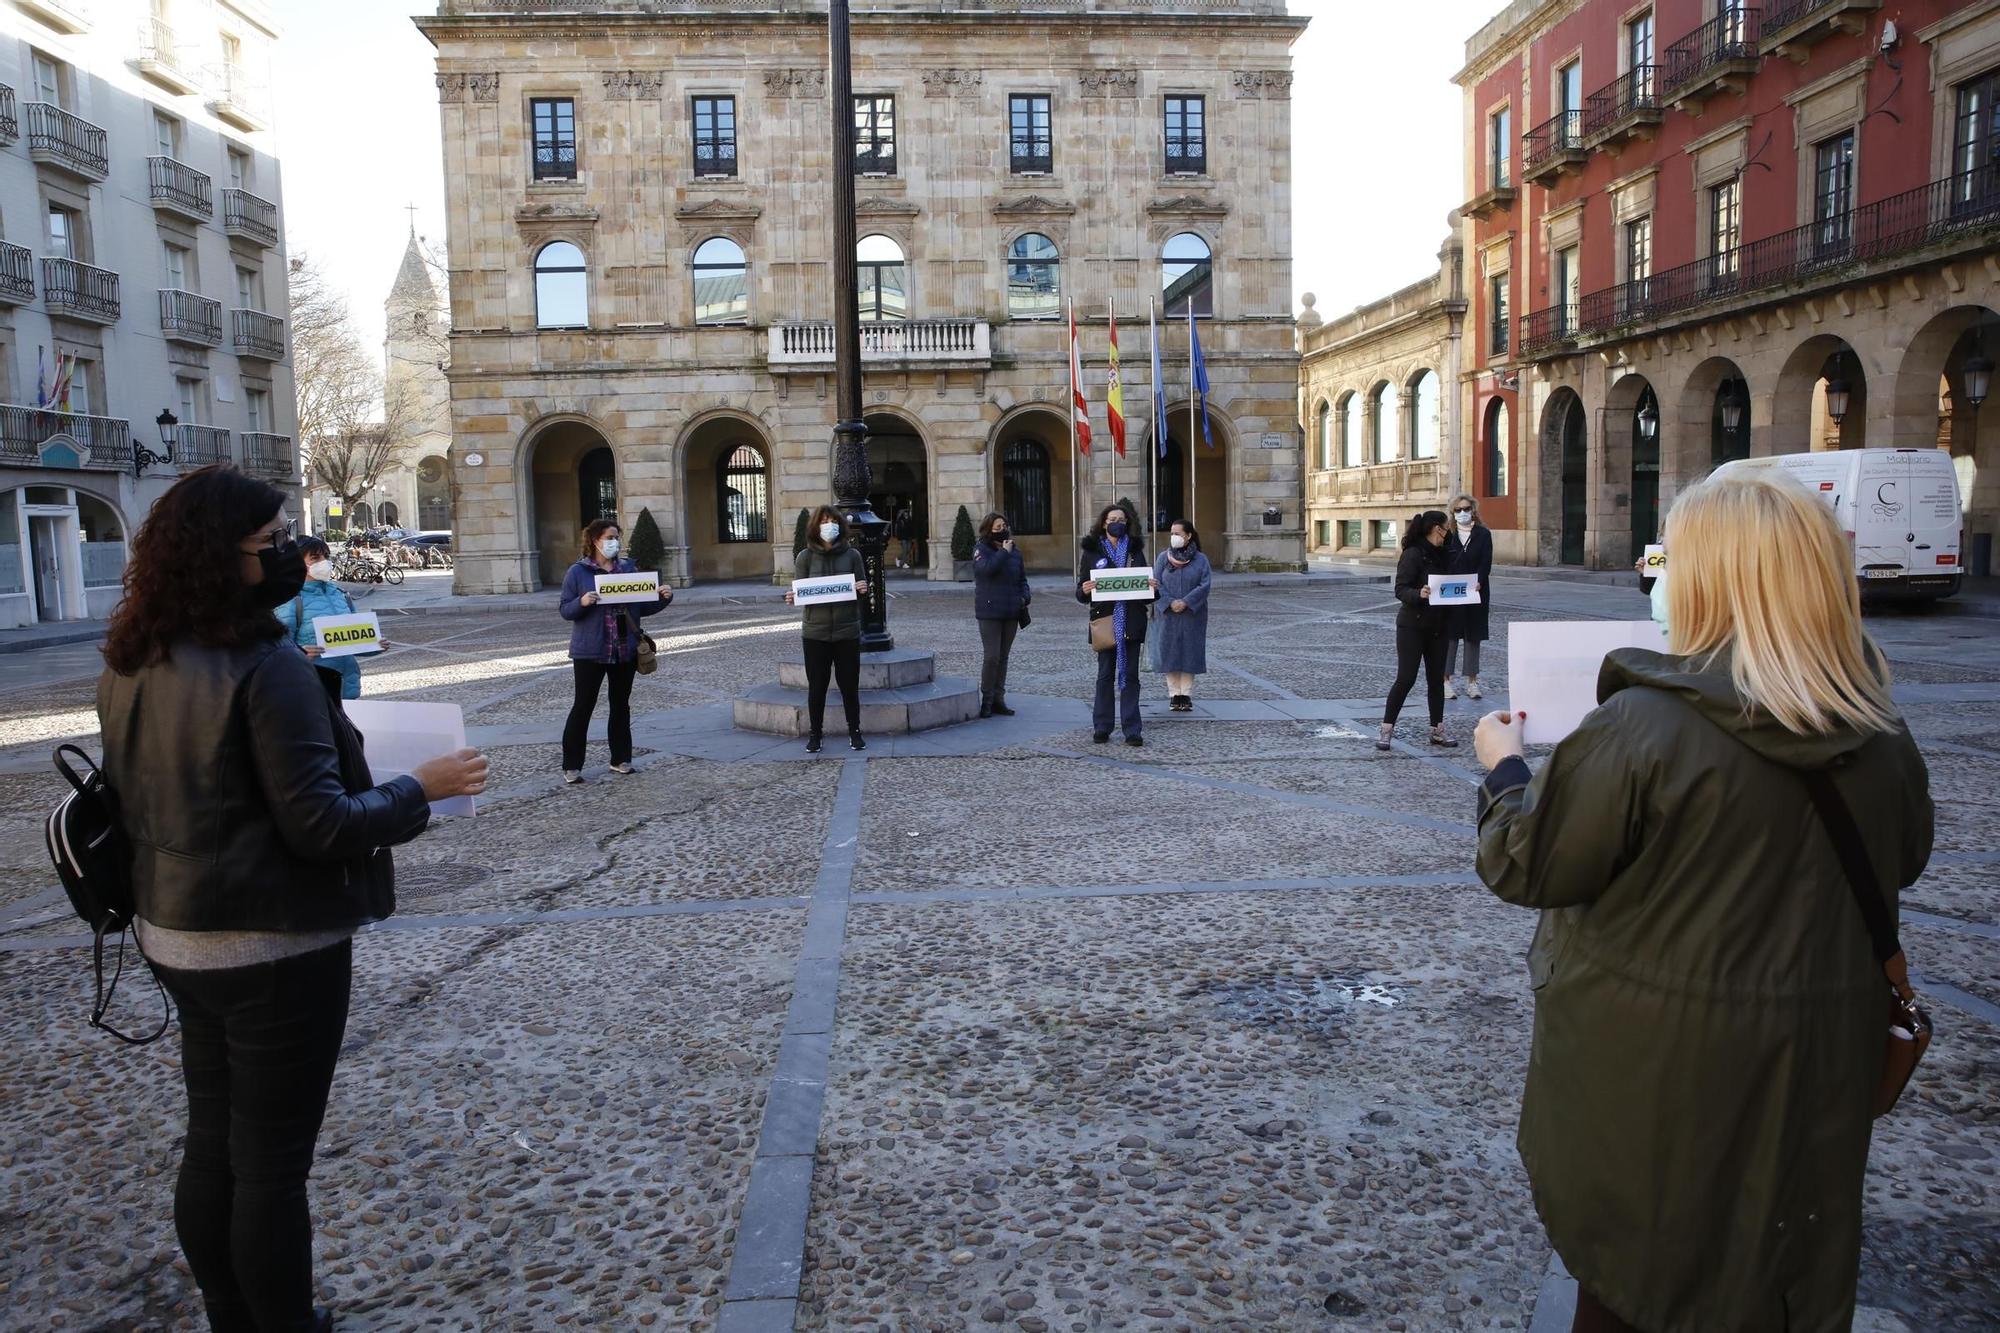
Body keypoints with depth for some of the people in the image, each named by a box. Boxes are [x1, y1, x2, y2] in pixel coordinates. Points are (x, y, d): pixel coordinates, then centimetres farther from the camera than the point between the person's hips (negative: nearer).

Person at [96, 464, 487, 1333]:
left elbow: (140, 798, 16)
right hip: (274, 949, -8)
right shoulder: (265, 667, -22)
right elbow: (318, 824, -23)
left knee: (211, 1145, 19)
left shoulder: (128, 668, 4)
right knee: (272, 1163, 6)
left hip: (176, 936, 8)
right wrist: (421, 789, -11)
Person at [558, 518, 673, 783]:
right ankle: (571, 767, 3)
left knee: (621, 706, 11)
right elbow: (565, 609, -3)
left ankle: (620, 759, 22)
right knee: (583, 706, -3)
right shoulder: (578, 572, -3)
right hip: (590, 651, -4)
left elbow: (642, 607, 12)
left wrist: (663, 598, -5)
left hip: (625, 650, 4)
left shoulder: (628, 568, 8)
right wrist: (582, 602, -23)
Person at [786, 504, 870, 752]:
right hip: (815, 633, 0)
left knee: (850, 684, 6)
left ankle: (855, 732, 20)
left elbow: (863, 589, 6)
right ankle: (814, 734, 17)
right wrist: (790, 598, -20)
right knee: (816, 685, 5)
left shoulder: (852, 555, 3)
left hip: (847, 632, 0)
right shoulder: (805, 557, 2)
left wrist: (863, 590, -16)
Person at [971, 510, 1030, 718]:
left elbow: (1022, 578, 17)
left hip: (1011, 612, 5)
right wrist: (1003, 552, -18)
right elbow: (986, 569, -23)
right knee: (992, 657, -8)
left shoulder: (1014, 552, 11)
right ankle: (987, 700, 4)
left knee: (1003, 657, 9)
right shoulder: (981, 550, -4)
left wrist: (1025, 597, 1)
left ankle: (998, 699, 17)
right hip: (990, 612, -5)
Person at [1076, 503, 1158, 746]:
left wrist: (1154, 587, -9)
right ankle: (1102, 727, 11)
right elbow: (1081, 592, 5)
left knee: (1130, 675, 2)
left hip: (1132, 620, 1)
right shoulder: (1092, 551, 5)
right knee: (1105, 675, 3)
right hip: (1105, 619, -1)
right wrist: (1084, 590, -18)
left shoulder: (1135, 549, 10)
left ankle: (1132, 730, 4)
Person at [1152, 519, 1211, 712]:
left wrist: (1185, 602, -18)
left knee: (1190, 652, 0)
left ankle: (1187, 695, 7)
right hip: (1169, 615, 1)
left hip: (1193, 615, -1)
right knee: (1171, 652, 1)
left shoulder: (1200, 559, 1)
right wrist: (1170, 602, -16)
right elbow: (1156, 583, -2)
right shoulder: (1163, 558, 4)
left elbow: (1205, 585, -7)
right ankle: (1174, 695, 7)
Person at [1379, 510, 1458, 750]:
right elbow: (1401, 589, -17)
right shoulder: (1413, 554, -12)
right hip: (1412, 626, -7)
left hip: (1438, 627, 7)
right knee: (1406, 678, -8)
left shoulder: (1442, 555, 10)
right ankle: (1386, 730, 1)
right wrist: (1419, 593, -35)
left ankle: (1437, 730, 17)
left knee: (1437, 678, 9)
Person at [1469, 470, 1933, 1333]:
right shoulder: (1882, 741, -7)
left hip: (1658, 1070, -4)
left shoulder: (1643, 728, -25)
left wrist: (1504, 769, 1)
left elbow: (1529, 865, -17)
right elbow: (1901, 861, 12)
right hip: (1817, 1071, 5)